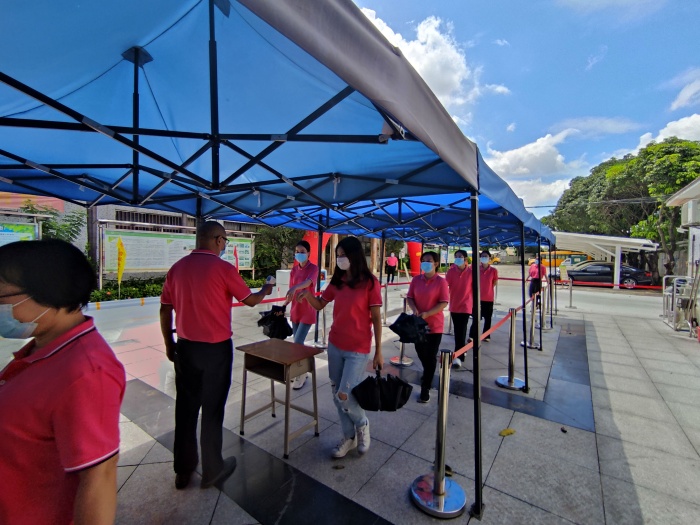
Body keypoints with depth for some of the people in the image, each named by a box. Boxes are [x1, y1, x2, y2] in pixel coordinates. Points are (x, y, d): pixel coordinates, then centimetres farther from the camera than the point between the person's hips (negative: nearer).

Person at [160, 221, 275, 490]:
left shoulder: (177, 268, 2)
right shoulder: (223, 268, -14)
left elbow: (165, 310, 6)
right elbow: (250, 300, -4)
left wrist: (169, 344, 17)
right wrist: (266, 289, 16)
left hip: (185, 347, 5)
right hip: (215, 349, -5)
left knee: (185, 407, 16)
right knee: (212, 408, 10)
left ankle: (183, 470, 33)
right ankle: (212, 469, 28)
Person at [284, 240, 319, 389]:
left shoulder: (313, 268, -11)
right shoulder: (294, 269, 8)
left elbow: (308, 282, -32)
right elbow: (291, 291, 12)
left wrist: (295, 287, -50)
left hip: (307, 311, -6)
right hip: (295, 310, 6)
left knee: (298, 343, -8)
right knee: (298, 343, 13)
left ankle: (301, 375, 9)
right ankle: (302, 371, 28)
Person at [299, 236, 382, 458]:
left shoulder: (370, 282, -12)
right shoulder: (337, 281, 3)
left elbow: (376, 318, -9)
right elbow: (320, 305, 11)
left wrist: (378, 351, -7)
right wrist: (308, 294, -11)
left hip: (358, 349, -6)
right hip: (335, 345, 6)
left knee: (344, 396, -4)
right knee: (336, 394, 13)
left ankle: (362, 425, 29)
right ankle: (349, 437, 36)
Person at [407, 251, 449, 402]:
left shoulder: (441, 281, -11)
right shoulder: (416, 279, 1)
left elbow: (443, 303, -14)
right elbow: (409, 297, 3)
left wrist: (427, 314, -23)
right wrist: (414, 310, -17)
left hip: (434, 324, -4)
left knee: (430, 356, 6)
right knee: (421, 352, 20)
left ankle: (425, 389, 22)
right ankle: (428, 375, 51)